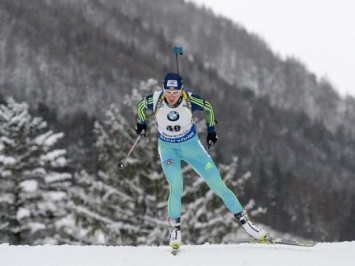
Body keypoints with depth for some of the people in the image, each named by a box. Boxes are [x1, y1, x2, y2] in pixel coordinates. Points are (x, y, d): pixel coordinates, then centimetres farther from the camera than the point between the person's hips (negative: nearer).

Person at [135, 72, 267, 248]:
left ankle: (244, 222, 8)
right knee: (176, 188, -23)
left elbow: (208, 108, -2)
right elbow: (141, 105, 2)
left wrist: (211, 131, 7)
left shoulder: (190, 100, -23)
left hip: (191, 145, 0)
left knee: (218, 185, -2)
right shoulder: (154, 100, -22)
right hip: (167, 148, 0)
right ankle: (175, 230, -5)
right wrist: (141, 124, 16)